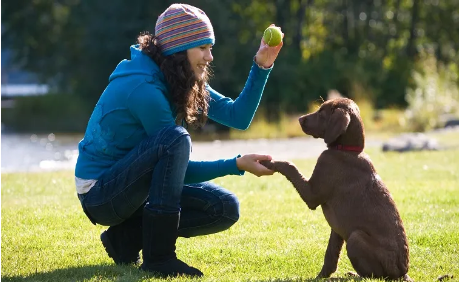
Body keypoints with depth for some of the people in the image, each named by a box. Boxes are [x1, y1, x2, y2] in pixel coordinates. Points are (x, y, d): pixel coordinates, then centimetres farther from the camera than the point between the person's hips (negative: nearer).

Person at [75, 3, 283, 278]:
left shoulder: (182, 82, 3)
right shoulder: (143, 88, -24)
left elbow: (238, 116, 1)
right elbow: (179, 168, -20)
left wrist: (262, 67, -8)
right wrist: (238, 164, -22)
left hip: (134, 186, 9)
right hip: (99, 192, -9)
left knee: (225, 209, -3)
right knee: (175, 139, -33)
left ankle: (128, 237, 3)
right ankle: (158, 255, -26)